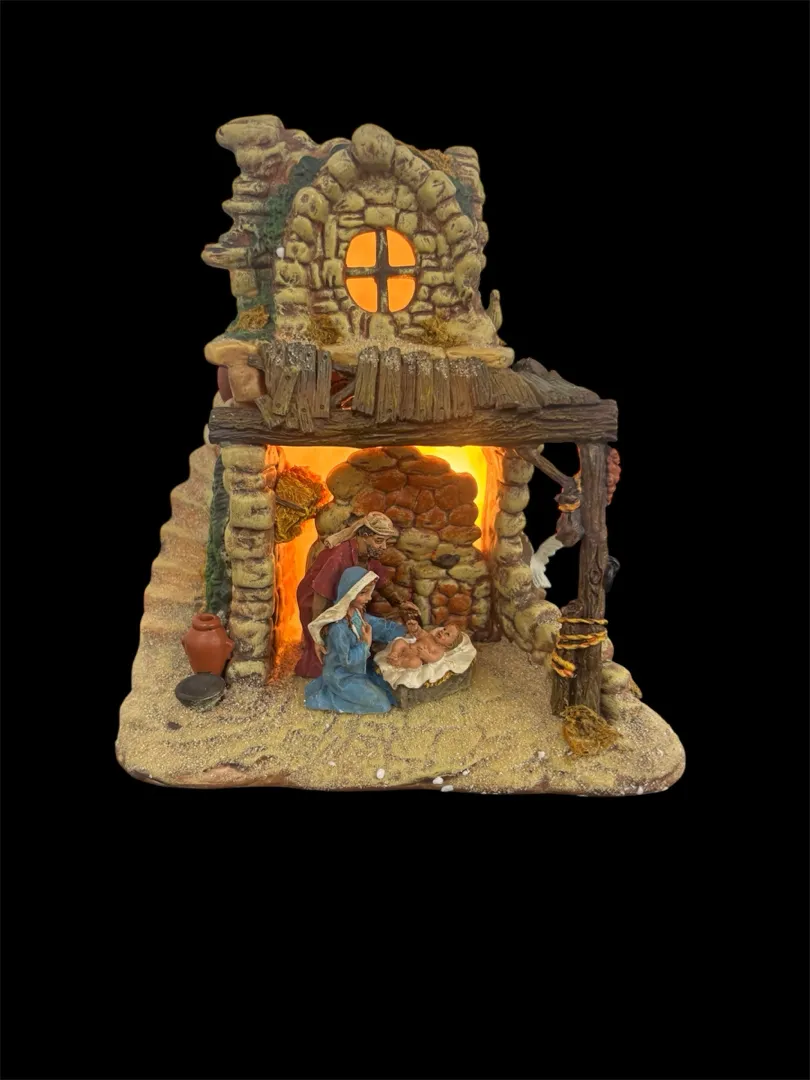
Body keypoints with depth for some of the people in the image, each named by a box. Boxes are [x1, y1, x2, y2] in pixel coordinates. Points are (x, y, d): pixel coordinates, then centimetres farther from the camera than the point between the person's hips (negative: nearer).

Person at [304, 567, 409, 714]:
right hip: (342, 676, -9)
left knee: (390, 690, 19)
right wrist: (365, 644, -21)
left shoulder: (358, 613, -5)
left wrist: (405, 629, -8)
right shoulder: (339, 627, -32)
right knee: (382, 704, -5)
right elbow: (347, 660, -26)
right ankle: (326, 697, 0)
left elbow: (381, 626, 3)